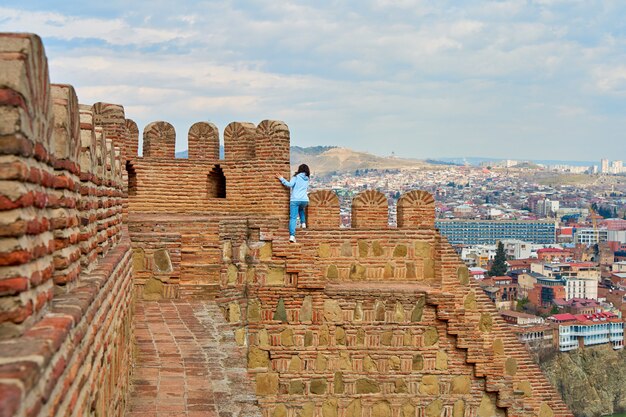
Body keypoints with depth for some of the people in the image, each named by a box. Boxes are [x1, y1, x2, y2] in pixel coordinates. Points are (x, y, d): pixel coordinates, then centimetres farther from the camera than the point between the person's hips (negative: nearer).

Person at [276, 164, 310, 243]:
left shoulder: (296, 177, 1)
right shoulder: (307, 179, 16)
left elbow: (290, 184, -10)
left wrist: (281, 179, -3)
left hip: (295, 200, -4)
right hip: (304, 200, 4)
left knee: (293, 218, -9)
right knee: (301, 209, 39)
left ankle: (292, 235, -22)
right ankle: (303, 223, 24)